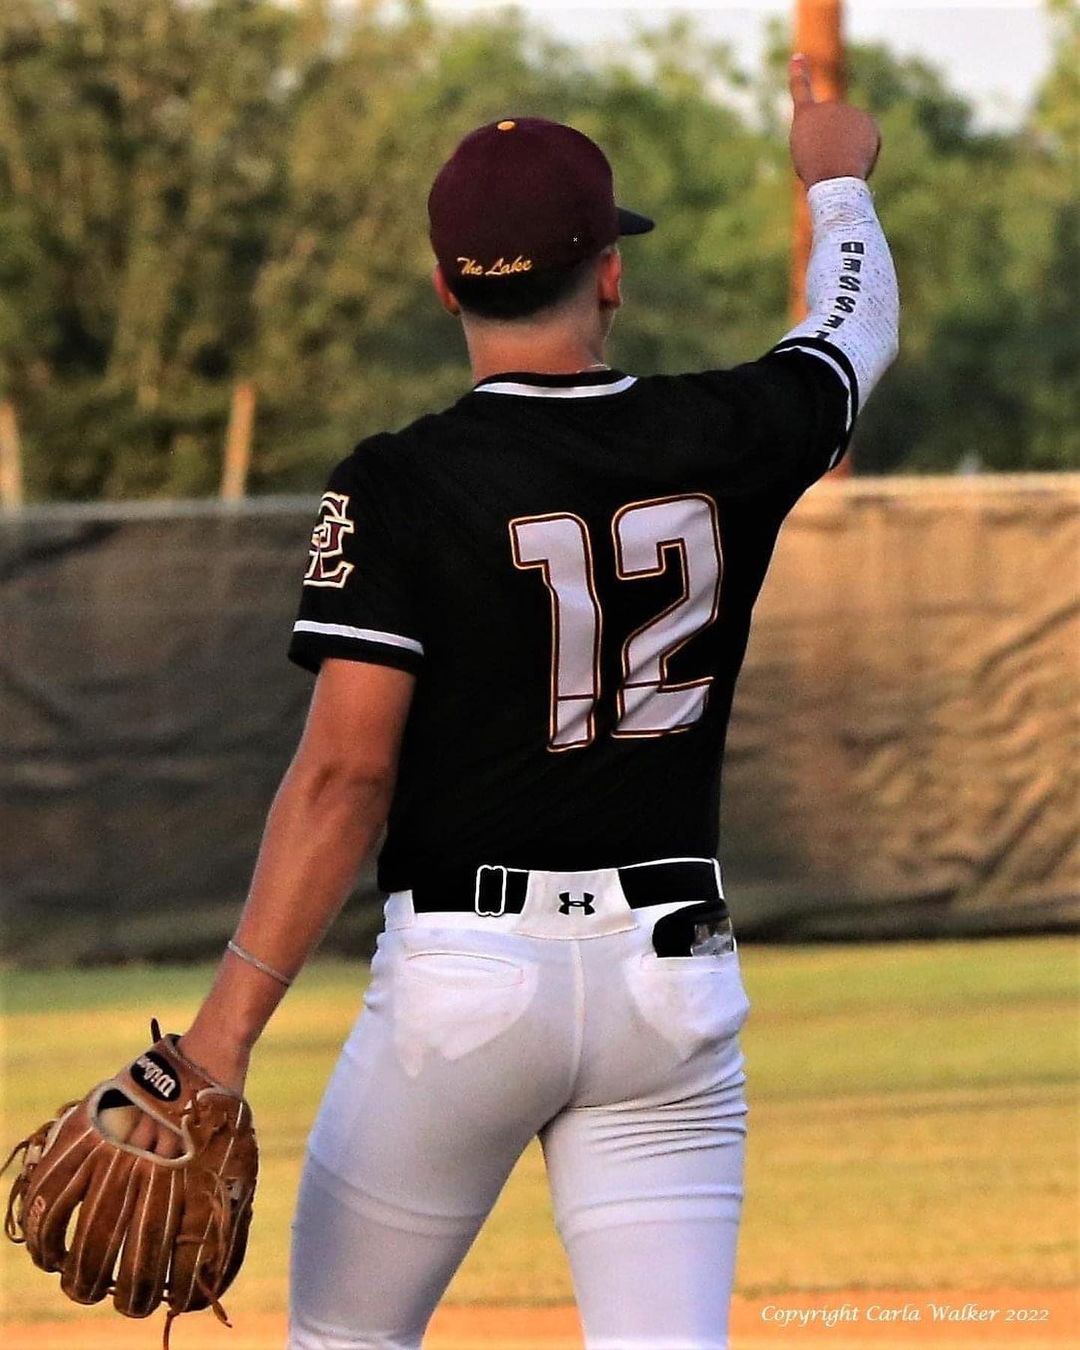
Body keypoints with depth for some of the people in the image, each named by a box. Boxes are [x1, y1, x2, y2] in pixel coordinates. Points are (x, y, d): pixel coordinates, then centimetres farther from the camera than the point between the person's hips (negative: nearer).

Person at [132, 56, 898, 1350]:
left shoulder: (401, 487, -9)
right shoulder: (726, 441, 2)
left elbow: (346, 771, -15)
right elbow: (858, 329, 25)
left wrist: (227, 1026, -15)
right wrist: (836, 180, 46)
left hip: (463, 972, -3)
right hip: (674, 972, 3)